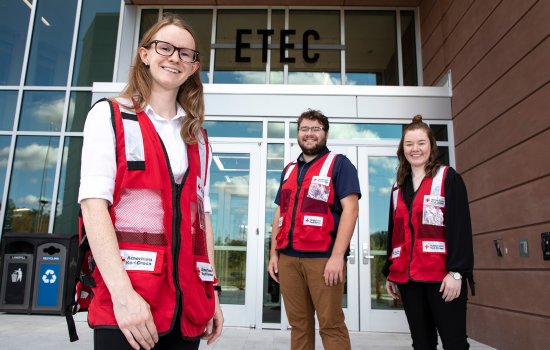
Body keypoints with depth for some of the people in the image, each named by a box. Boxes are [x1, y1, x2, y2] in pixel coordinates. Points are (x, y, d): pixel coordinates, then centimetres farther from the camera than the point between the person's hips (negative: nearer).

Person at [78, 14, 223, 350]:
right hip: (126, 296, -4)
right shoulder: (109, 116, 3)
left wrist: (211, 290, 7)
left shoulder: (197, 137, 15)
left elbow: (202, 214, 12)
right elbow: (93, 203, -9)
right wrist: (122, 293, -19)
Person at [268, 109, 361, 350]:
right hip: (288, 258, 5)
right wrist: (274, 253, 11)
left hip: (324, 257, -5)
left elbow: (350, 208, -9)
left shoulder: (339, 163, 2)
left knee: (331, 324, 1)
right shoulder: (289, 170, 19)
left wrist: (337, 255, -17)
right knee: (298, 323, 12)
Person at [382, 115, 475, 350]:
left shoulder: (448, 178, 2)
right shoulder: (398, 188, 17)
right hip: (407, 276, 5)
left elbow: (460, 226, -7)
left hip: (442, 274, -5)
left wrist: (456, 271, -15)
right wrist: (389, 274, 14)